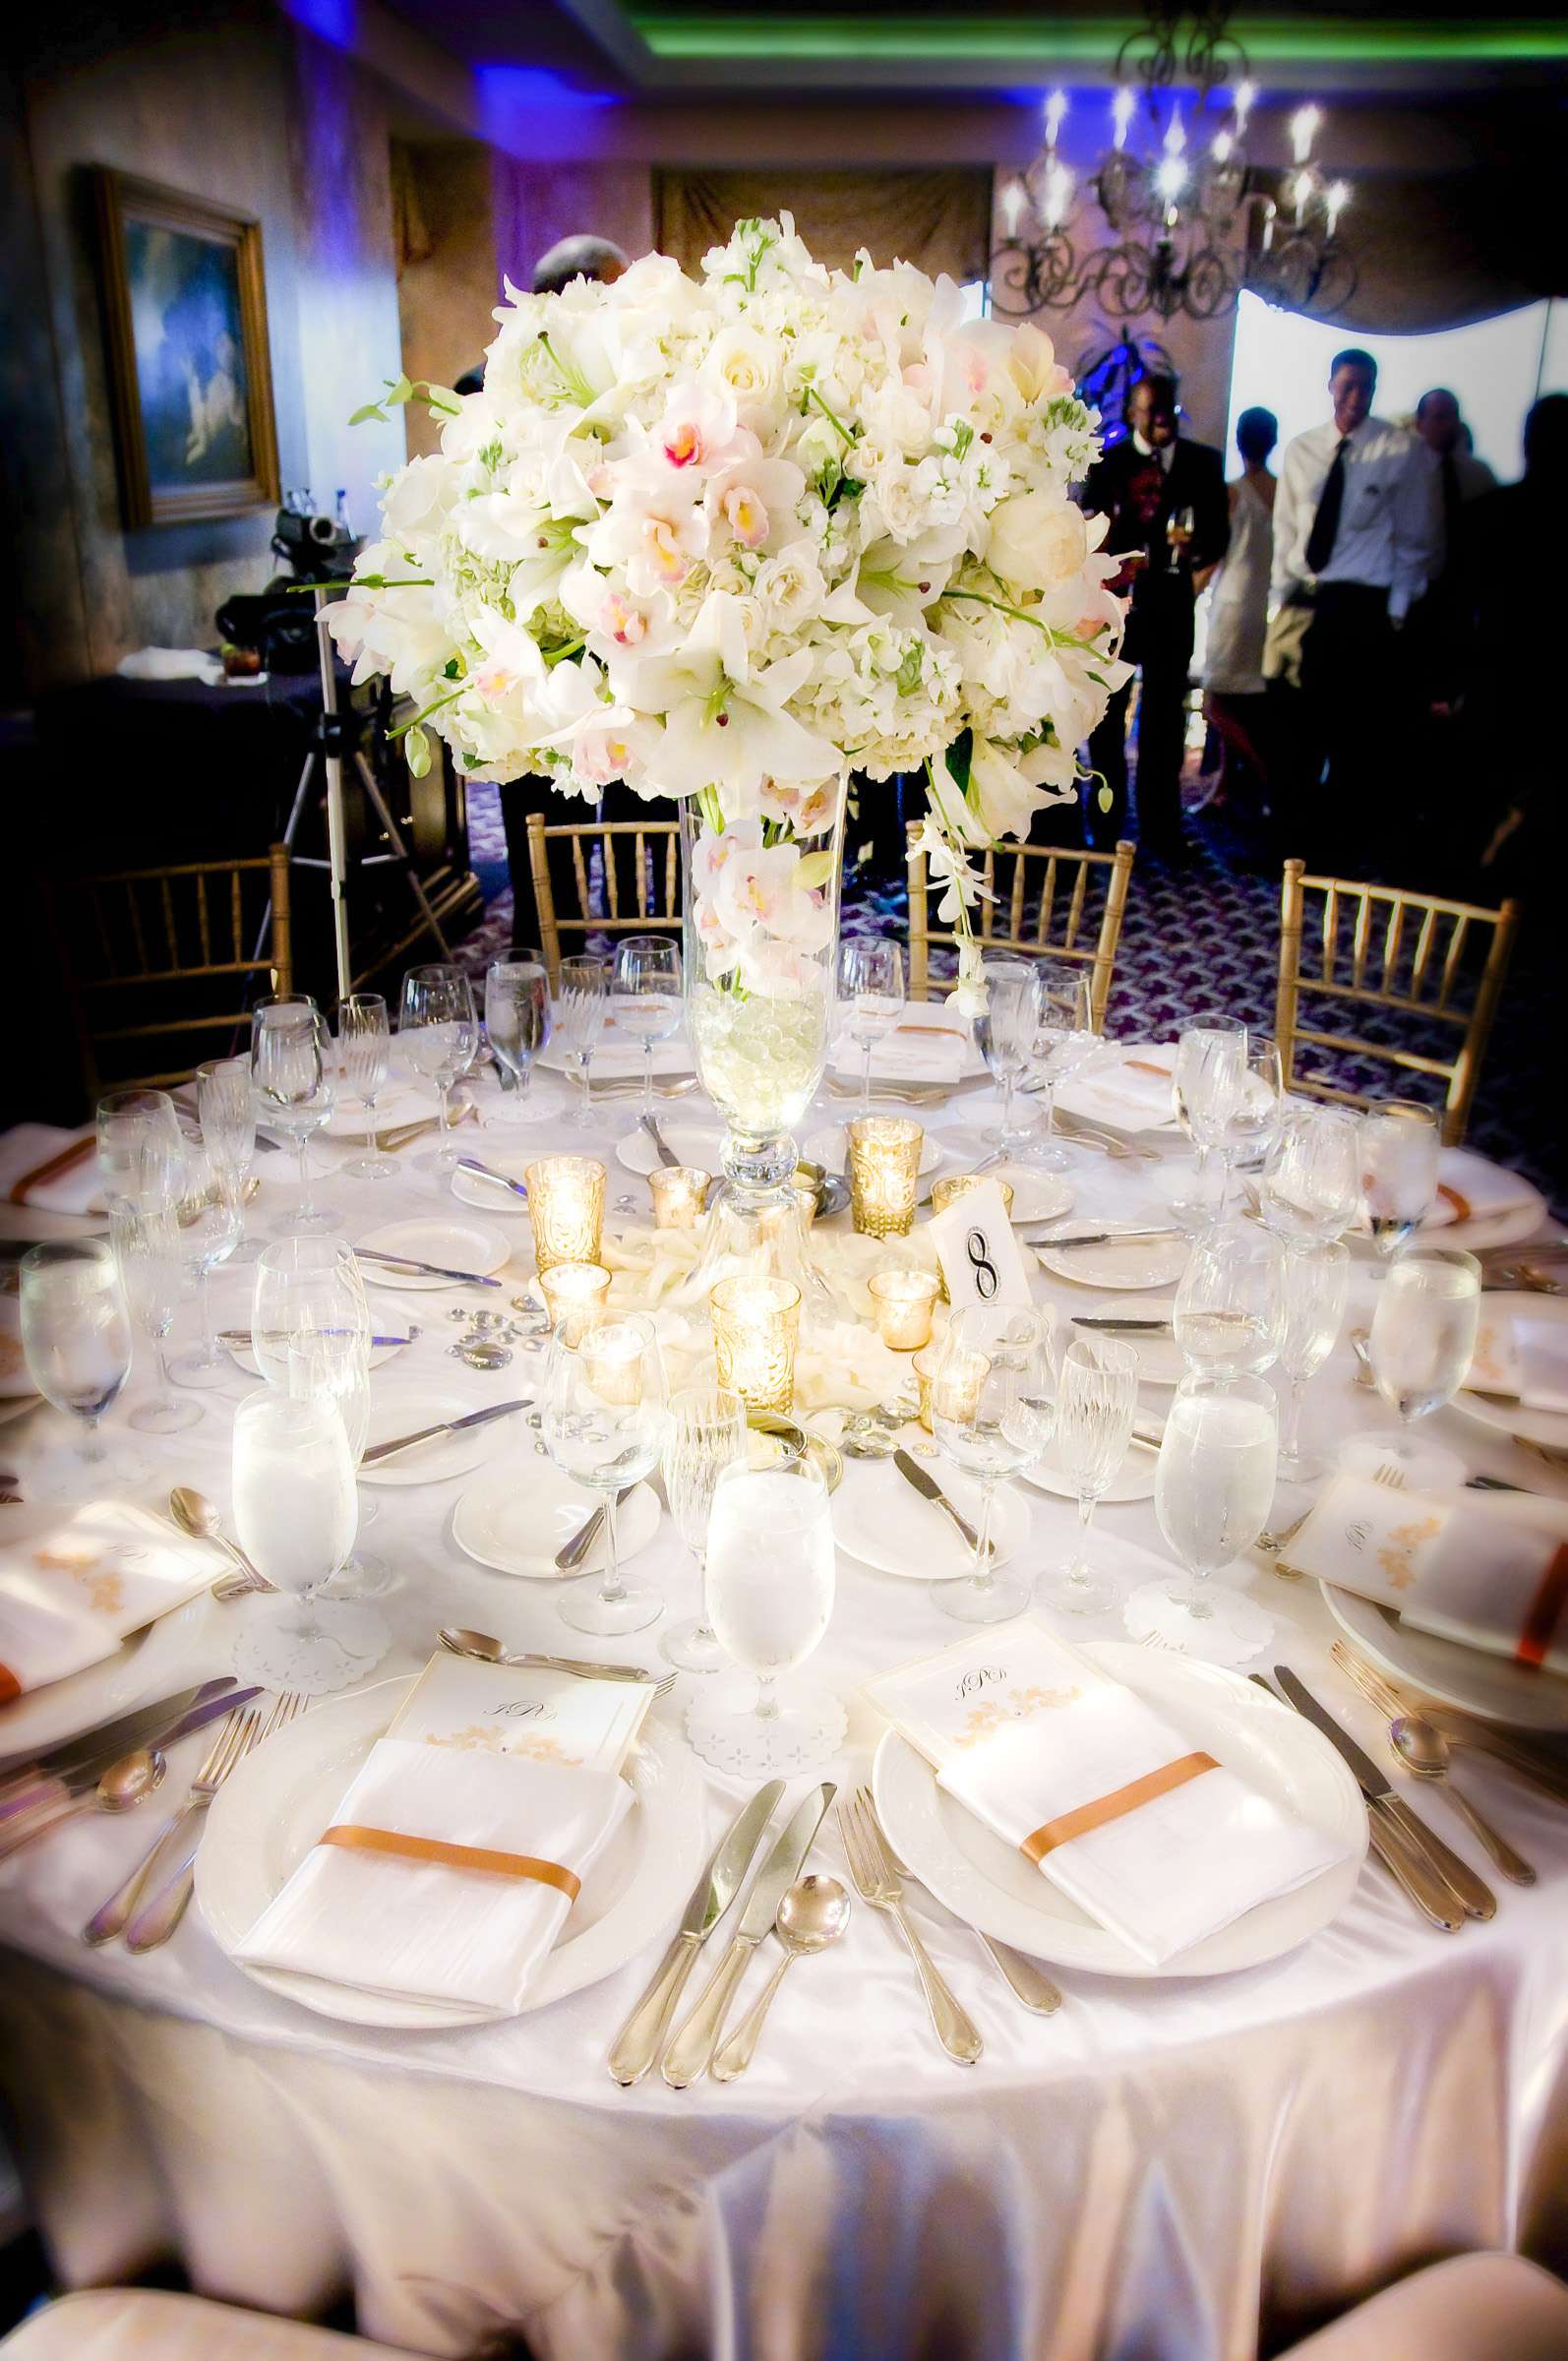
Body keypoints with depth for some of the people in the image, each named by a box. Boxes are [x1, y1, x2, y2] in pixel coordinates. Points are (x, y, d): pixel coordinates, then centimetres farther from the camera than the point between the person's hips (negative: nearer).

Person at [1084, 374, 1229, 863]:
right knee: (1107, 711, 3)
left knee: (1164, 714, 1)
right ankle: (1105, 825, 12)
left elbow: (1219, 530, 3)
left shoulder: (1202, 463, 7)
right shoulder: (1107, 464, 4)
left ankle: (1159, 829, 6)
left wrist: (1200, 548, -19)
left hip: (1170, 601, 1)